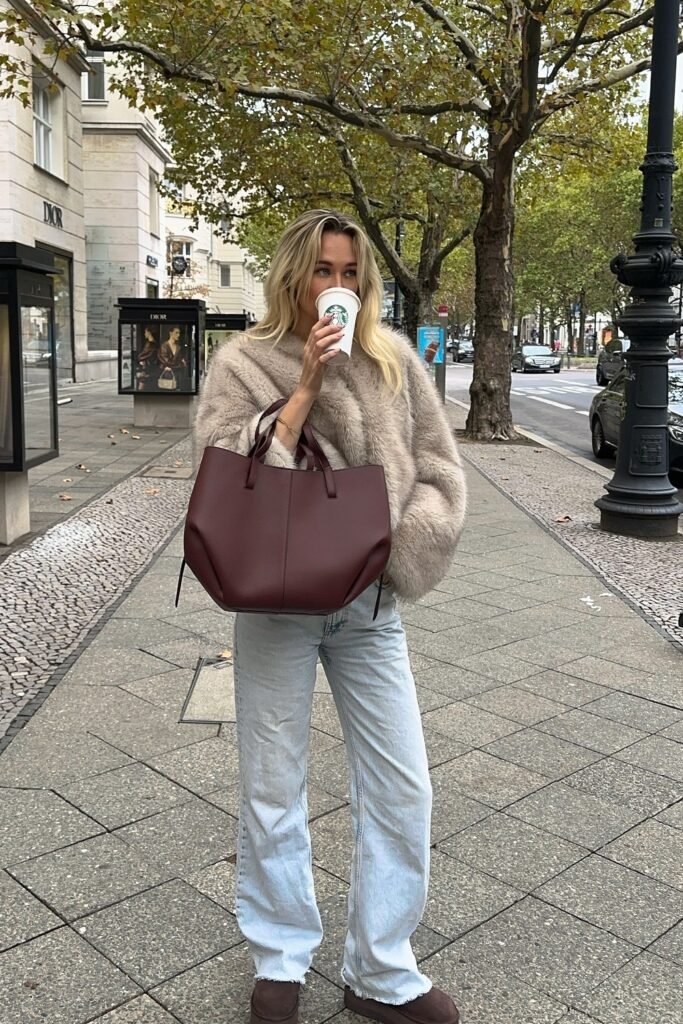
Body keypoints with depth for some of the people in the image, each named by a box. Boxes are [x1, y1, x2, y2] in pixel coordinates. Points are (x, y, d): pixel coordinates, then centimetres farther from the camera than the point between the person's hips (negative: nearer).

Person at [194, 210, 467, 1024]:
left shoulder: (393, 360, 4)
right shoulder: (242, 364, -1)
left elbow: (438, 473, 5)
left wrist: (395, 551, -10)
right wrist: (305, 388, -17)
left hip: (370, 607, 2)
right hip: (276, 604, -2)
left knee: (402, 793, 5)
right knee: (272, 792, 9)